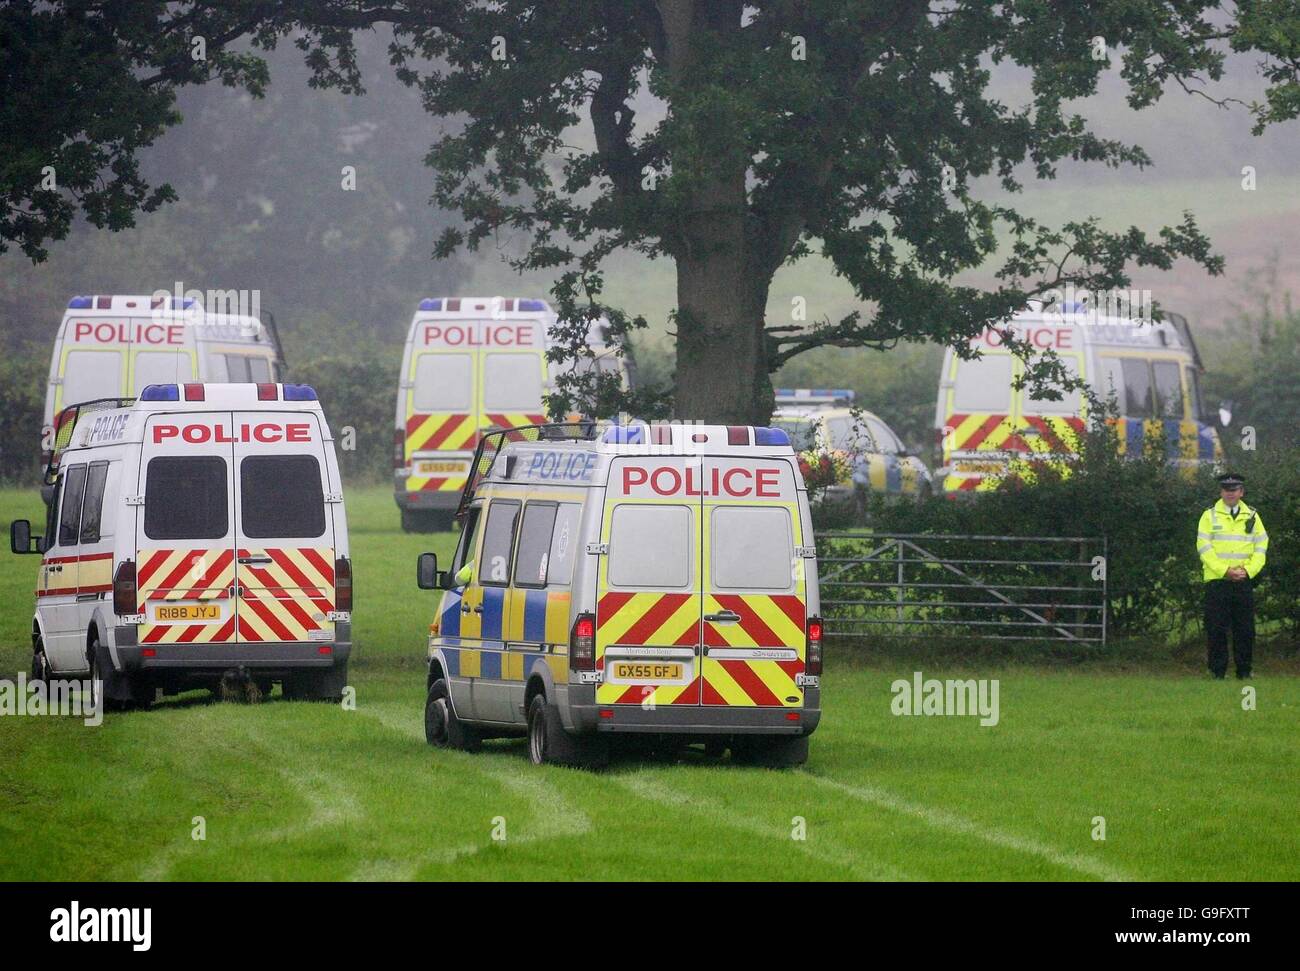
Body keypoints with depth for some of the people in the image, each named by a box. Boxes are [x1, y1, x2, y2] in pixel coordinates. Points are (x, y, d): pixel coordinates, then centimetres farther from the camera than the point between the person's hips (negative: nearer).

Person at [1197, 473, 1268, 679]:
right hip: (1217, 581, -2)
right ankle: (1218, 672, 2)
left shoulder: (1252, 517, 11)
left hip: (1244, 581, 2)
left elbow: (1261, 547, 8)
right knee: (1216, 629, -3)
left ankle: (1244, 671, 9)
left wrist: (1248, 570, -8)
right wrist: (1224, 570, -14)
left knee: (1245, 629, 2)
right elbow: (1204, 547, -3)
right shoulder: (1210, 516, 4)